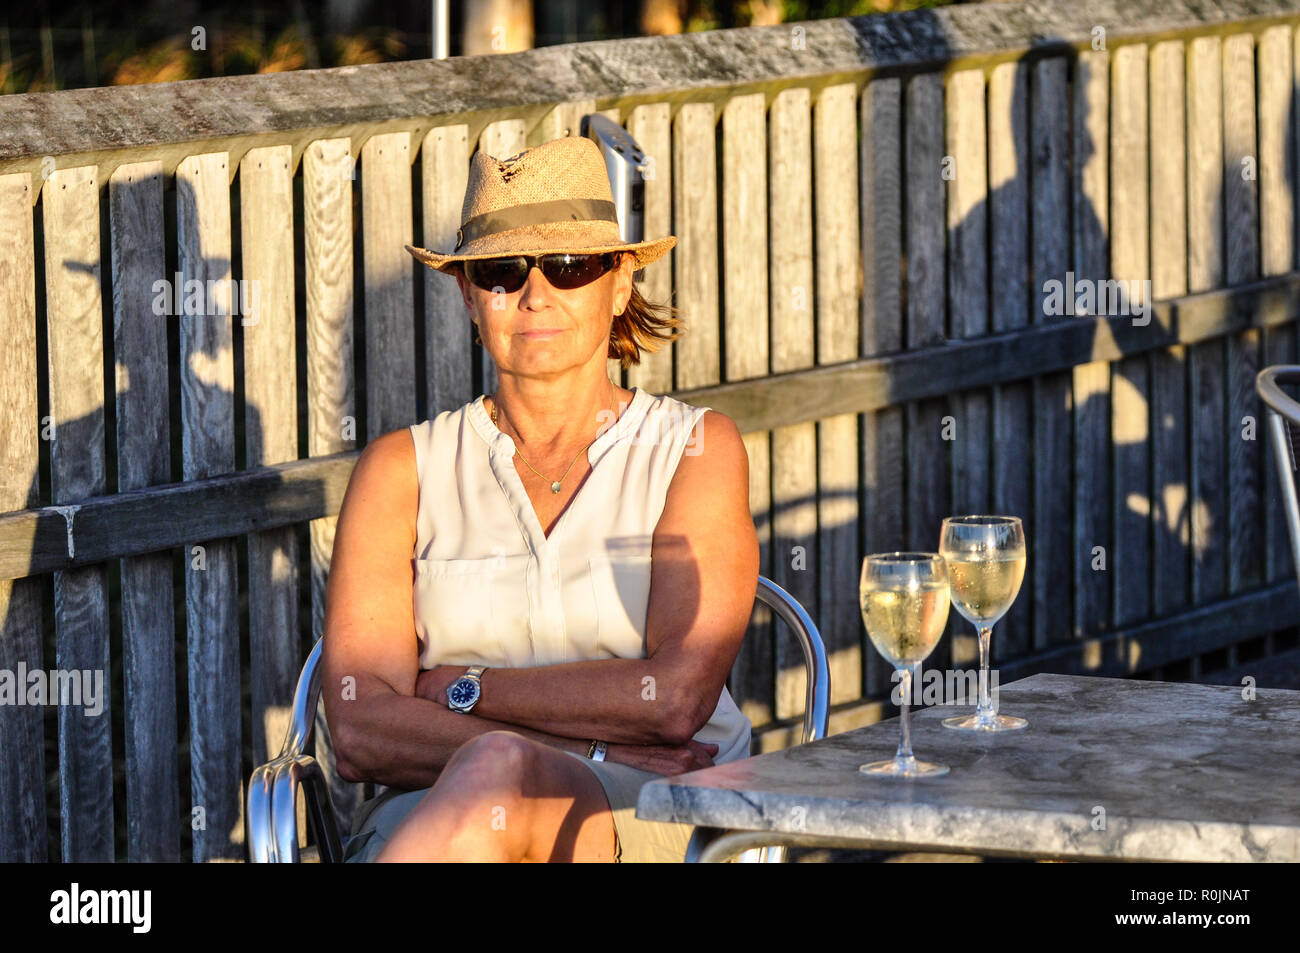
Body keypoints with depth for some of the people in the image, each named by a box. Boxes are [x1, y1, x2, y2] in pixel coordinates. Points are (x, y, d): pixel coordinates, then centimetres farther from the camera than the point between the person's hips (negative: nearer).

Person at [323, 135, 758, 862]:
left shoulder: (696, 449, 11)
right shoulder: (406, 468, 14)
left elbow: (676, 698, -4)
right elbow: (361, 728, 0)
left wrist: (460, 689, 0)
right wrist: (591, 751, -10)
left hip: (658, 827, -1)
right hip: (426, 818, 1)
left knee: (496, 773, -38)